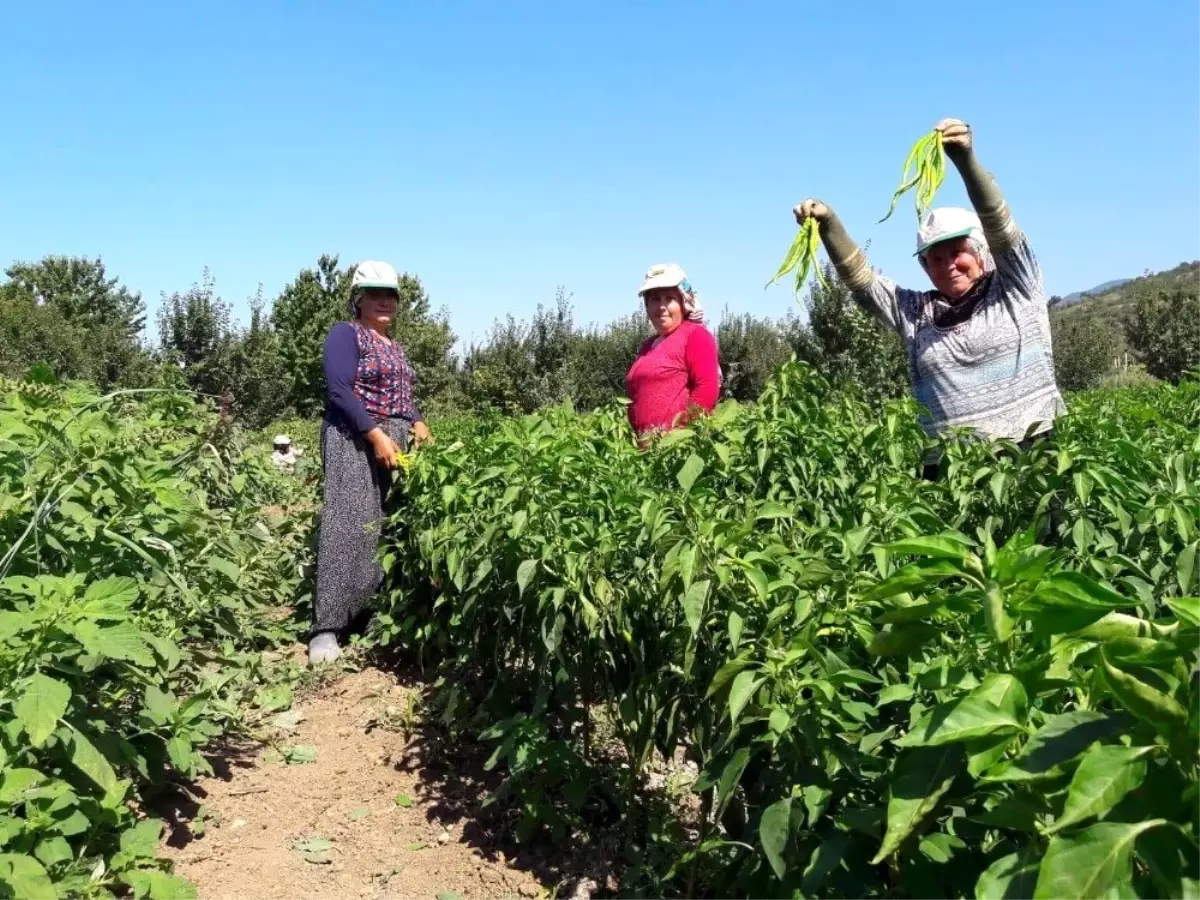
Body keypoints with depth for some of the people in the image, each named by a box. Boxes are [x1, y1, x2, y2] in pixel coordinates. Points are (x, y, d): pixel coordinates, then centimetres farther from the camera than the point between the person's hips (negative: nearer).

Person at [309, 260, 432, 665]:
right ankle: (326, 627, -15)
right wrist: (375, 434, -22)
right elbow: (339, 391, -14)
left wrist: (418, 422, 3)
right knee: (347, 526, -15)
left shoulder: (395, 347, 23)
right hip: (354, 441, -8)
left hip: (395, 445, 9)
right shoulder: (345, 335, -2)